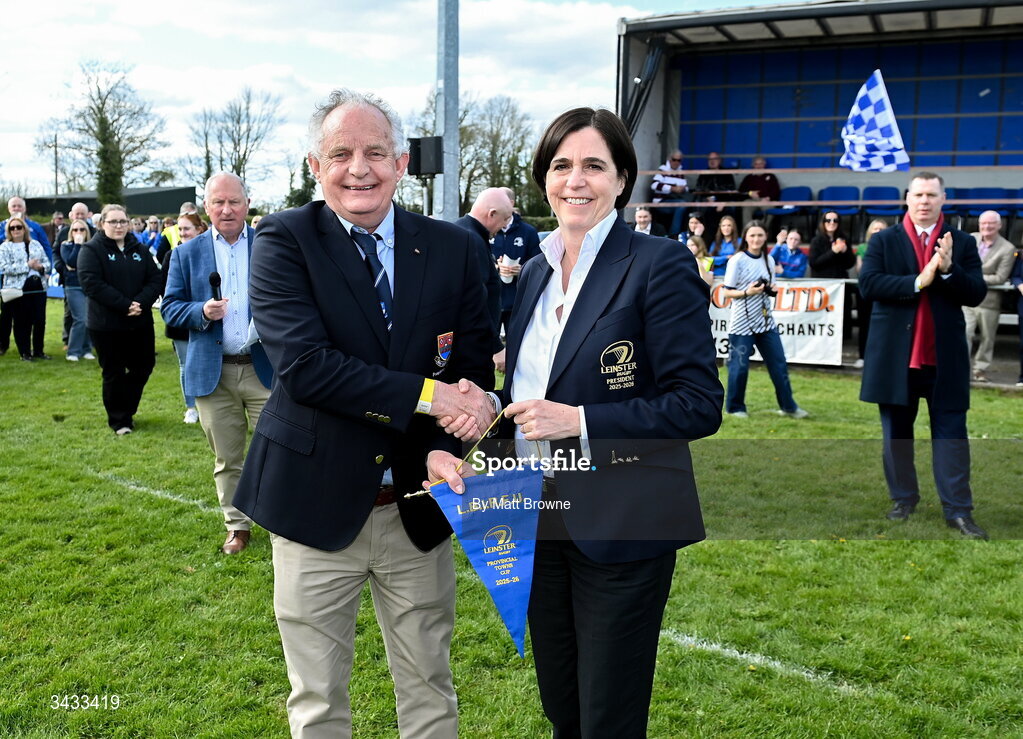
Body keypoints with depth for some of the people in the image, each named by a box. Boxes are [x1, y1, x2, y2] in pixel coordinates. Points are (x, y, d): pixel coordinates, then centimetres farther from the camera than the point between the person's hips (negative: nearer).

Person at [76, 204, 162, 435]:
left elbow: (154, 279, 2)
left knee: (143, 367, 10)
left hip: (140, 322, 5)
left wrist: (141, 303, -17)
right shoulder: (91, 250, -5)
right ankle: (119, 420, 19)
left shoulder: (140, 250, 9)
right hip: (106, 325, -4)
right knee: (114, 373, 5)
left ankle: (126, 409, 32)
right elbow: (92, 284, -17)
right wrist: (125, 305, -22)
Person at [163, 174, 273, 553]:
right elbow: (170, 306, 5)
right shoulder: (187, 253, 6)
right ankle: (237, 526, 28)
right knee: (226, 458, 12)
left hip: (264, 368, -2)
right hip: (212, 372, 2)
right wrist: (202, 312, -15)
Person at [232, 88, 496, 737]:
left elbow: (476, 365, 0)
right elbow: (301, 363, -20)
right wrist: (423, 394, -24)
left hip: (419, 506, 2)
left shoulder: (453, 247, 1)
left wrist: (445, 450, -17)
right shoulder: (284, 241, -8)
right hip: (317, 504, -2)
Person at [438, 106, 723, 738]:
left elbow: (699, 405, -16)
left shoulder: (661, 266, -12)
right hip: (542, 522, 7)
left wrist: (579, 422, -22)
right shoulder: (536, 272, 10)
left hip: (622, 528, -6)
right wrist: (492, 409, 0)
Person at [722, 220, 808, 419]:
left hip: (766, 320, 6)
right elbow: (727, 292, -8)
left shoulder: (769, 260, 9)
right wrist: (747, 292, -23)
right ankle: (734, 407, 15)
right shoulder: (737, 261, -8)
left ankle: (788, 406, 16)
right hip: (742, 322, -5)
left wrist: (771, 290, -4)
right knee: (739, 366, -1)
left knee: (779, 363, 6)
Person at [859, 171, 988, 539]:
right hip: (895, 354, 0)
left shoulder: (963, 243, 5)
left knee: (951, 433, 1)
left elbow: (977, 294, -3)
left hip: (945, 356, 0)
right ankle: (904, 498, 24)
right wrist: (918, 281, -19)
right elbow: (868, 284, -11)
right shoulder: (883, 240, 3)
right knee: (896, 432, 10)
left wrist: (948, 269, -20)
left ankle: (958, 510, 6)